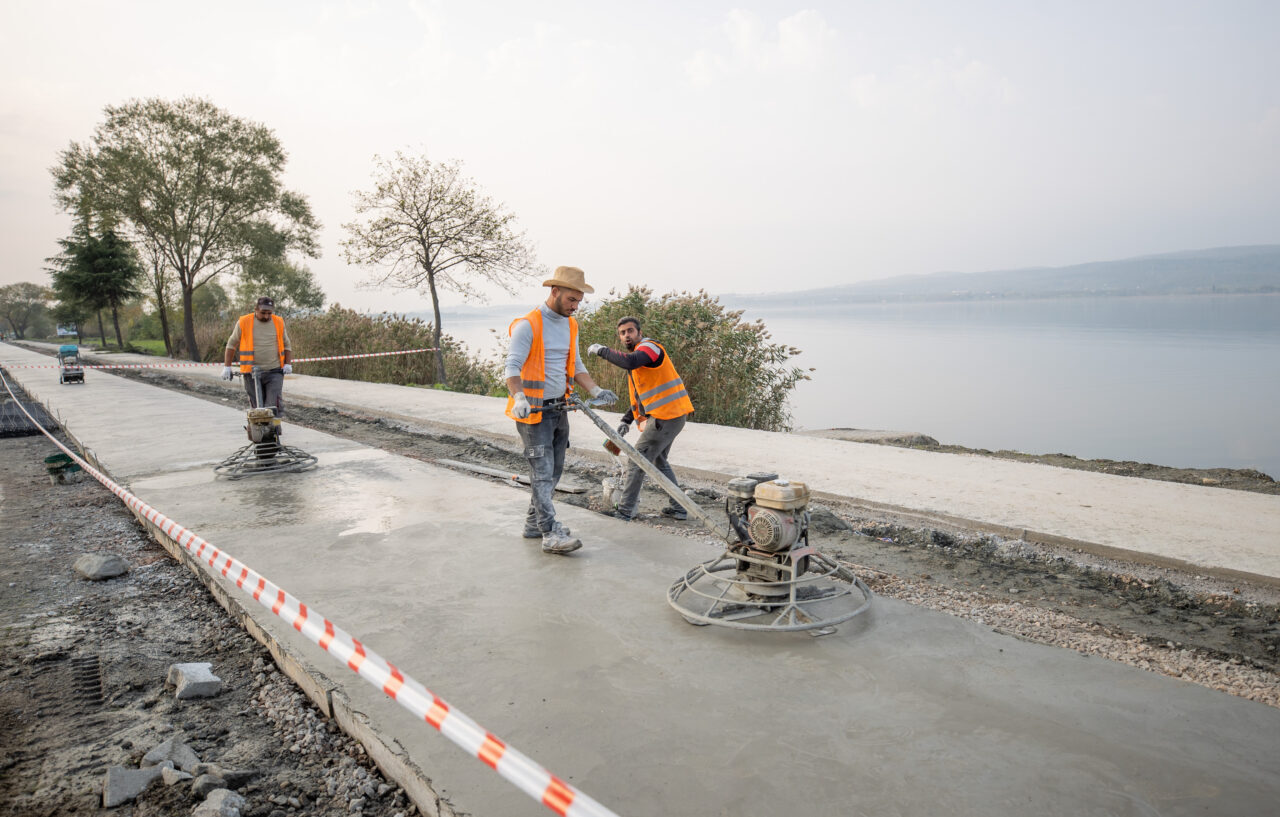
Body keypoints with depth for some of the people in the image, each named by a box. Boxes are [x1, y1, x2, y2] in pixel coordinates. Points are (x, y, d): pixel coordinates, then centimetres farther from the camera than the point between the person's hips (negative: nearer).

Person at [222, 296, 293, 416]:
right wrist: (227, 366, 6)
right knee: (257, 406, 2)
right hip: (252, 372, 0)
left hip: (275, 371, 0)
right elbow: (231, 344, 11)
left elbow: (287, 345, 16)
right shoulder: (244, 322, 3)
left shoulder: (279, 322, 8)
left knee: (275, 404, -12)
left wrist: (288, 364, 3)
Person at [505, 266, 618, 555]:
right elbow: (512, 367, -18)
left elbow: (576, 366, 16)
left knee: (553, 470, 12)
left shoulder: (571, 325, 12)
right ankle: (551, 534, -8)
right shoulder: (528, 325, -13)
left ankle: (534, 523, 24)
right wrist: (519, 397, -34)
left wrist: (595, 391, 2)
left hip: (559, 409, 8)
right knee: (542, 471, -9)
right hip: (533, 411, -8)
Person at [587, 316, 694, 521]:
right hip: (672, 417, 11)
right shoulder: (637, 355, 20)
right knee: (659, 461, 21)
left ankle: (625, 510, 2)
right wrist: (626, 420, 13)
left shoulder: (650, 347, -10)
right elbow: (640, 395, 24)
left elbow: (629, 362, -33)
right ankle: (677, 508, 26)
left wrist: (601, 350, -20)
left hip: (666, 417, -11)